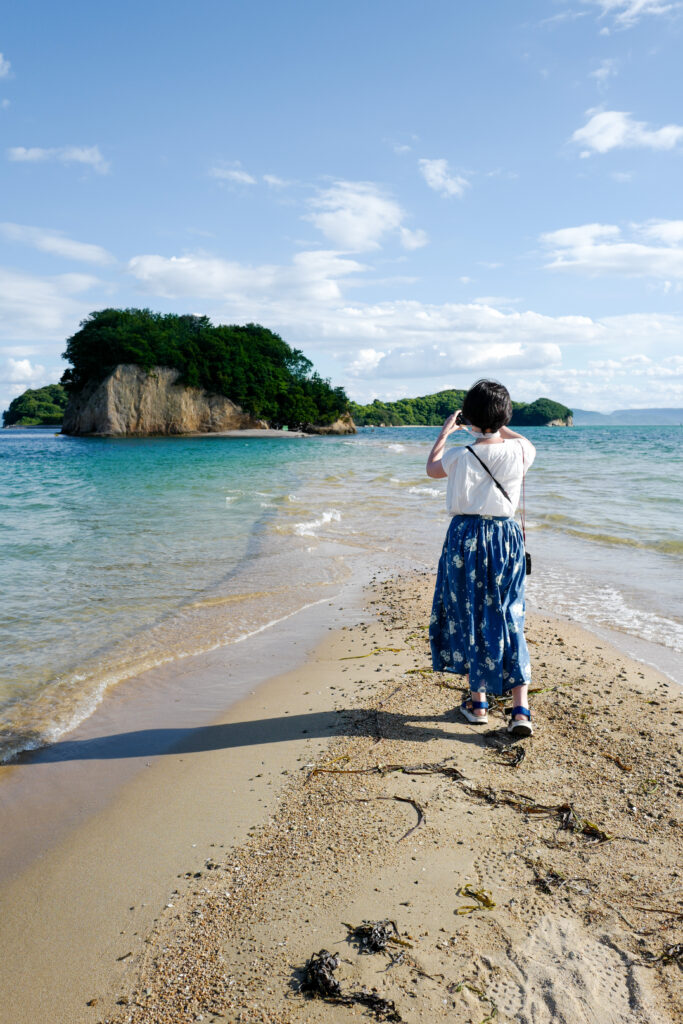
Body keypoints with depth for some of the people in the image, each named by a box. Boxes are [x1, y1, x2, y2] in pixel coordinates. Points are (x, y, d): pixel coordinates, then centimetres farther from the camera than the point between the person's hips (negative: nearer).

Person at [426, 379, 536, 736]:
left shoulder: (460, 456, -13)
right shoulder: (518, 451, -6)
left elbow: (431, 468, 10)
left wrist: (445, 432, 20)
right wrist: (499, 427, 26)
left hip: (466, 538, -2)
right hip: (506, 537, 2)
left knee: (468, 618, 11)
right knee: (508, 620, 8)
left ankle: (478, 702, 20)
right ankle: (520, 709, 1)